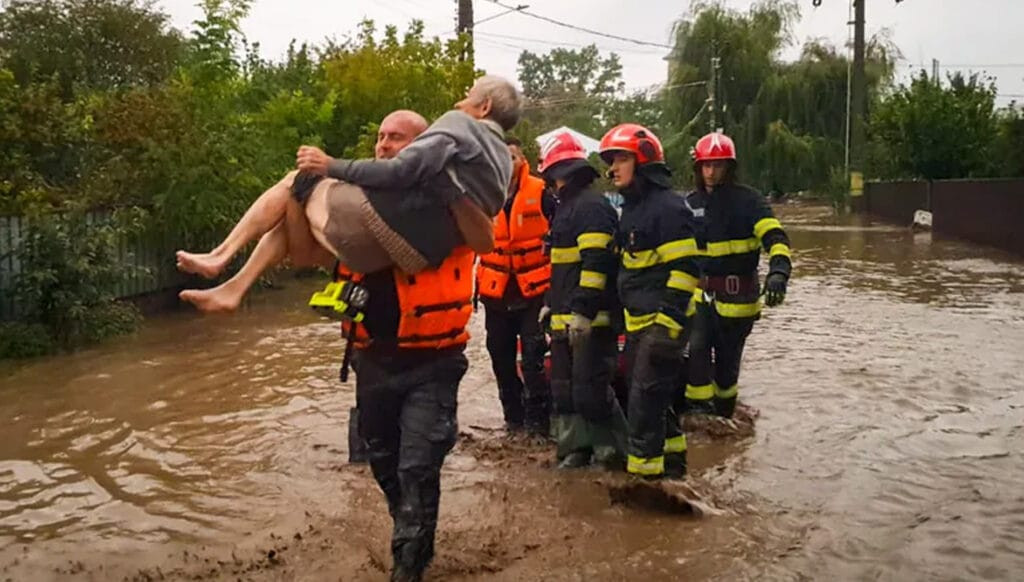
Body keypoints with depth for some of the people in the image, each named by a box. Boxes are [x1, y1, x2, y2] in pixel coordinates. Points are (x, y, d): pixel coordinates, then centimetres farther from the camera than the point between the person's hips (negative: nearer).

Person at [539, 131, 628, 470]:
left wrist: (582, 309, -24)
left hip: (591, 318, -11)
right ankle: (575, 448, 20)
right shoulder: (567, 207, 21)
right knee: (565, 387, 13)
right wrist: (552, 303, 25)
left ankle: (614, 450, 4)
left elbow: (597, 261, -21)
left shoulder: (591, 205, -12)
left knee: (590, 387, -9)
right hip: (567, 316, 11)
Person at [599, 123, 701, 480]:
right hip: (637, 322, 10)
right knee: (652, 396, 17)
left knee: (645, 399, -6)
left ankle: (645, 471, 3)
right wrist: (623, 316, 21)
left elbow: (684, 270, -19)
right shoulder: (632, 206, 16)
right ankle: (671, 461, 32)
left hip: (661, 322, -10)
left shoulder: (667, 206, -14)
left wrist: (667, 324, -24)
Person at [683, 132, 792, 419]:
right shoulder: (690, 203, 7)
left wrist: (778, 272, -36)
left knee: (727, 360, 7)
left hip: (738, 295, -3)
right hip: (701, 292, 3)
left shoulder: (747, 199, -7)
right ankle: (699, 406, -3)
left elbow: (776, 238, -18)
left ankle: (724, 412, 28)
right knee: (696, 347, -16)